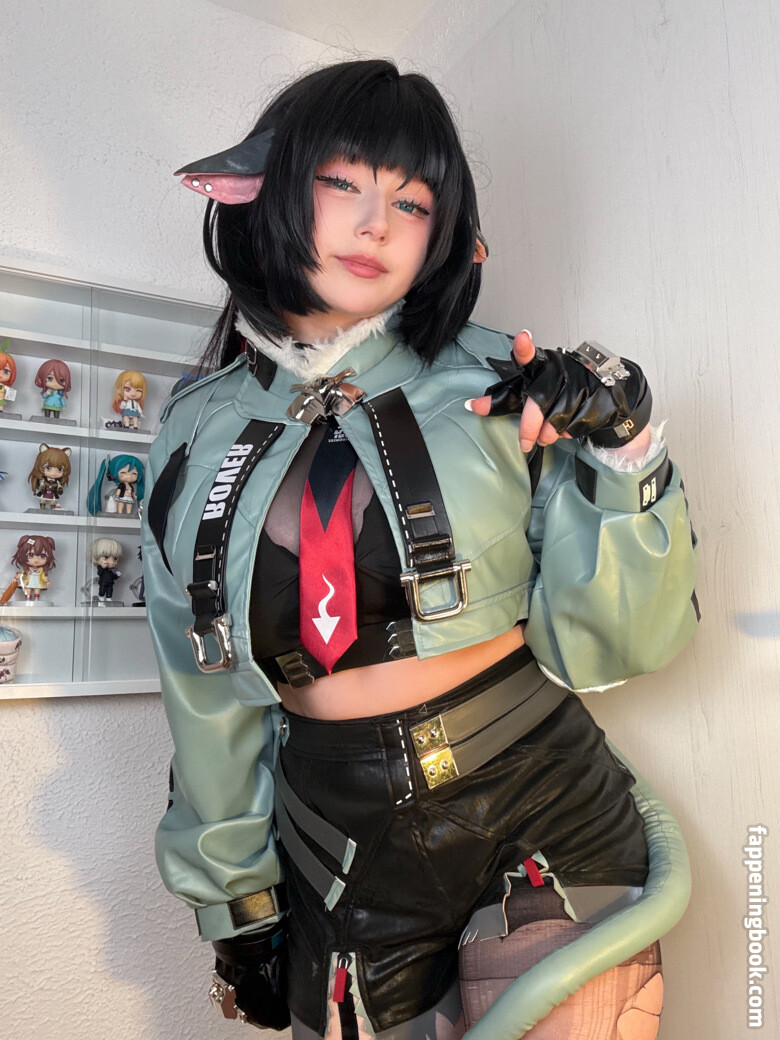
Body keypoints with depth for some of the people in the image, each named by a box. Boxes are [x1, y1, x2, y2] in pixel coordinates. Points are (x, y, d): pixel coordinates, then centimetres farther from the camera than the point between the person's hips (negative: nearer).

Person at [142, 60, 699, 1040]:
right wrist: (235, 903, 14)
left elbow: (598, 644, -7)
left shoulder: (495, 384, -8)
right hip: (344, 852, 3)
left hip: (546, 819, -1)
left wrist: (622, 454, -21)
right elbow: (207, 704, 7)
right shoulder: (198, 437, -1)